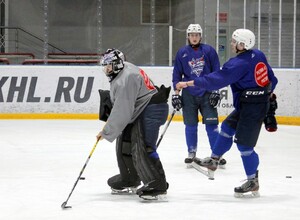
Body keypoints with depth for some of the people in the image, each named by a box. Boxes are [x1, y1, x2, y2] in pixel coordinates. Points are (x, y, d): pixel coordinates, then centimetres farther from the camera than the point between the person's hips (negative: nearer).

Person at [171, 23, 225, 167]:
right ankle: (191, 153, 17)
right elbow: (177, 74, 8)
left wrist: (215, 91, -2)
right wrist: (176, 93, 3)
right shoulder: (182, 53, 4)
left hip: (207, 93, -1)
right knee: (190, 125, 5)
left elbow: (216, 72, 3)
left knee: (211, 124, -5)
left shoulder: (209, 51, 1)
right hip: (189, 94, 1)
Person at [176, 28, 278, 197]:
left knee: (244, 143, -4)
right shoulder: (258, 55, 4)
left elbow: (216, 80, -25)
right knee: (227, 127, 20)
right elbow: (271, 77, 14)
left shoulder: (239, 64, -22)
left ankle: (253, 182, 4)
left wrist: (188, 83, -23)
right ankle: (214, 160, 30)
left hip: (252, 107, -10)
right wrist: (268, 92, 33)